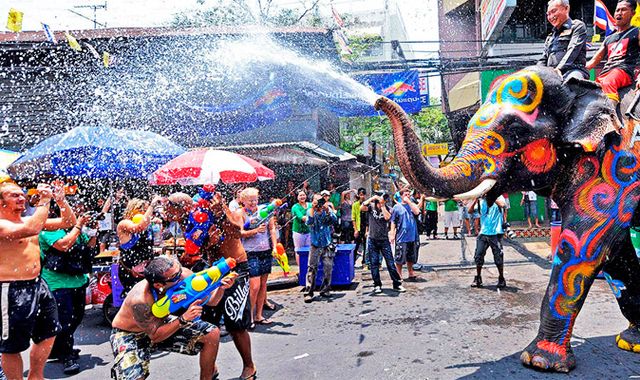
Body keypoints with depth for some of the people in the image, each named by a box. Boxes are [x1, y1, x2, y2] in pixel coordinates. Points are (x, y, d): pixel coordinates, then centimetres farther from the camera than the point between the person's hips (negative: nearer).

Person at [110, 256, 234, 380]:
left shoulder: (183, 275, -24)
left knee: (212, 334, -8)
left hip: (160, 324, 5)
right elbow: (155, 336, -27)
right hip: (129, 334, -5)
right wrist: (184, 319, -38)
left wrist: (221, 287, -35)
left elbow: (210, 300, -14)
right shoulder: (140, 300, -37)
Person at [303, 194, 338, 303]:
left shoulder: (328, 210, 1)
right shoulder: (310, 211, -1)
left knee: (328, 268, 3)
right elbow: (309, 222, -20)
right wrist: (312, 208, -24)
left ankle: (325, 290, 18)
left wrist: (327, 210, -28)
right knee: (312, 268, -7)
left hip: (327, 245, 2)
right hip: (315, 245, -2)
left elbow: (334, 220, -15)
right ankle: (309, 293, -3)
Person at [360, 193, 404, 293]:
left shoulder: (388, 208, 1)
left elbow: (387, 217, -19)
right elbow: (362, 207, -18)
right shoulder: (371, 206, 1)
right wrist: (372, 198, -14)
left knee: (390, 263, 0)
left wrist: (382, 206, -13)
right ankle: (377, 285, 16)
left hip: (384, 240, 0)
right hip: (373, 240, 1)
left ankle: (397, 284, 9)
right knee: (374, 264, 5)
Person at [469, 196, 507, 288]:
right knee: (478, 256, 2)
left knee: (498, 257, 1)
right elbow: (470, 210, -1)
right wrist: (476, 200, -11)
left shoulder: (498, 198, 1)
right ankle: (478, 278, 16)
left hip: (496, 234, -3)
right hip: (483, 233, 3)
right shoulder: (481, 202, 10)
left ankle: (501, 279, 18)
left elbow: (502, 205, -23)